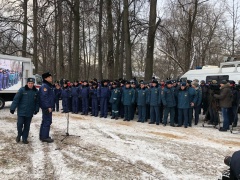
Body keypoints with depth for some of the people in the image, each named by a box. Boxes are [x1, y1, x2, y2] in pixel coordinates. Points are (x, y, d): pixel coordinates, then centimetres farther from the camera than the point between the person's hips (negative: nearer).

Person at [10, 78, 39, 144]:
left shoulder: (36, 91, 3)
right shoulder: (22, 90, -8)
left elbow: (37, 102, 10)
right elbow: (16, 99, -9)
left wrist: (36, 109, 7)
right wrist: (12, 108, -13)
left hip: (30, 112, 3)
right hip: (21, 111, -3)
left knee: (27, 126, 8)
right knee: (20, 124, -2)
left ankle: (24, 138, 20)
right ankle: (19, 135, 24)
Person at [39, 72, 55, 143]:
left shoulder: (49, 86, 17)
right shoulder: (44, 86, -15)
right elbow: (44, 97, -23)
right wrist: (48, 106, -24)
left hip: (48, 107, 11)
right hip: (47, 107, -11)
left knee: (45, 121, 17)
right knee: (47, 121, -6)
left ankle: (42, 136, 27)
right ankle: (45, 137, 0)